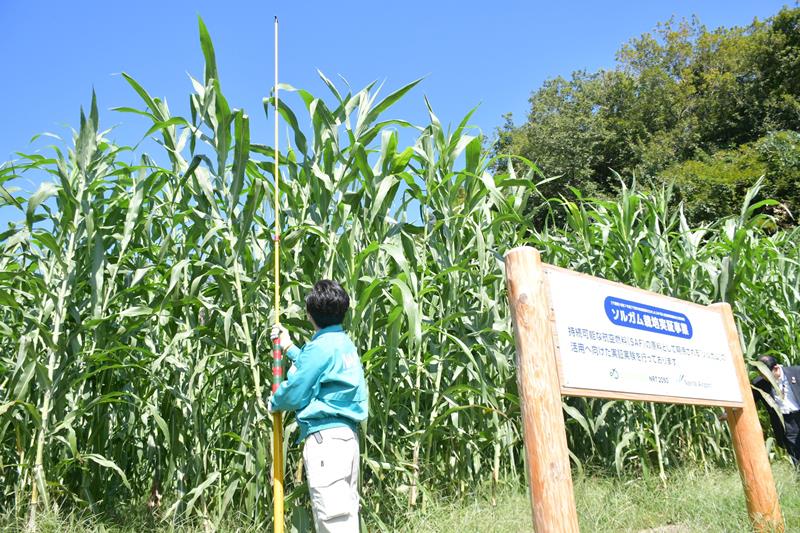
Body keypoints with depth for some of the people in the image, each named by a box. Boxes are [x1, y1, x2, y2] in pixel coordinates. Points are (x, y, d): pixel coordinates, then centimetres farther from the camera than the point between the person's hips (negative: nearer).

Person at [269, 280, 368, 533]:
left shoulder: (321, 346, -14)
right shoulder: (345, 343, 14)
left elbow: (294, 394, -13)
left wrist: (273, 402, 9)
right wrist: (290, 347, 38)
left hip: (325, 437, -10)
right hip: (347, 435, 10)